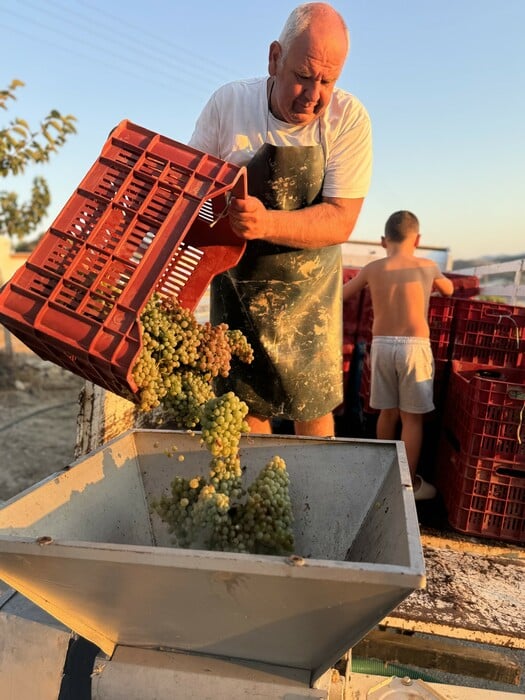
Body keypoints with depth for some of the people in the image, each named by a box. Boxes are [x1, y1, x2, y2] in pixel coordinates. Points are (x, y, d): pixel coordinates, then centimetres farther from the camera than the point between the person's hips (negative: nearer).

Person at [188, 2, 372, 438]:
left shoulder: (348, 118, -13)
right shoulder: (228, 103, -9)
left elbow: (340, 220, -18)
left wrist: (267, 223, -36)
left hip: (309, 289, -1)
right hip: (236, 284, 1)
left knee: (314, 410, 8)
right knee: (246, 407, 8)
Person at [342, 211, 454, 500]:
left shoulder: (372, 269, 4)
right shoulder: (427, 267, 2)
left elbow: (340, 296, 17)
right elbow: (448, 289, 22)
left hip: (381, 345, 3)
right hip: (414, 346, -2)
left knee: (388, 412, 15)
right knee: (412, 417, 5)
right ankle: (409, 482, 12)